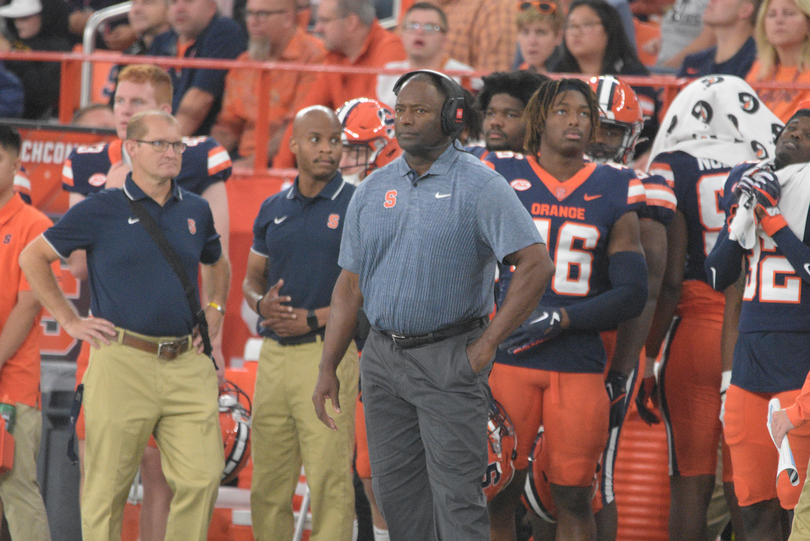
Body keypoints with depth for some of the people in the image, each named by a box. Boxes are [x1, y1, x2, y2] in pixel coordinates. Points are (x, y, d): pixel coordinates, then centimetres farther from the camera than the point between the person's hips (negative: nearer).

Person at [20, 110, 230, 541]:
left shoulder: (195, 211, 13)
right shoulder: (101, 210, 0)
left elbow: (218, 263, 34)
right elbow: (33, 257, 7)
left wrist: (215, 309, 17)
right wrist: (69, 320, 3)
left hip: (188, 364, 4)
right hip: (123, 363, -4)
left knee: (203, 476, -4)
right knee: (107, 485, 0)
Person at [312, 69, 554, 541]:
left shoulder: (480, 187, -7)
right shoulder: (374, 190, 10)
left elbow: (537, 266, -13)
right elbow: (350, 285, 13)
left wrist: (487, 344, -14)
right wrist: (328, 368, 8)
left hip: (449, 360, -6)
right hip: (383, 356, 6)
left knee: (456, 495, -8)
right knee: (395, 490, 8)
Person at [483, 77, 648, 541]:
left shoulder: (615, 193, 5)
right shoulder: (503, 178, 6)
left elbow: (633, 294, 1)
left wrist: (561, 319, -9)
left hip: (580, 365, 0)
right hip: (509, 359, 0)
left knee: (575, 498, 2)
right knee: (499, 493, -1)